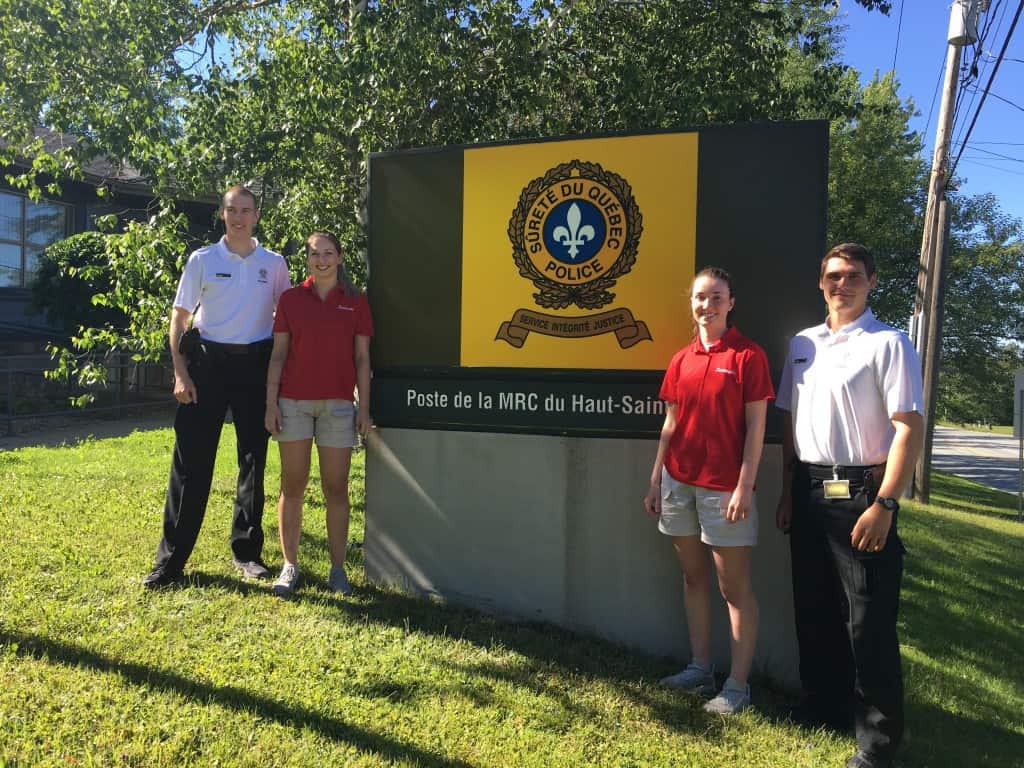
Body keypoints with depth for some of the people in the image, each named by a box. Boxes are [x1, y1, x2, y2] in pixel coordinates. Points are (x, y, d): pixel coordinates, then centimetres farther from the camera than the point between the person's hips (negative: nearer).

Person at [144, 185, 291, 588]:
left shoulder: (274, 263, 7)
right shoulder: (202, 260, 3)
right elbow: (179, 317, 3)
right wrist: (180, 374, -6)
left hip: (255, 364, 2)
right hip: (207, 361, -1)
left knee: (253, 458, 7)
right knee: (191, 460, -2)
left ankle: (247, 551, 19)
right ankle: (171, 558, 7)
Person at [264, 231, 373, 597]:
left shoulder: (356, 302, 6)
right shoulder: (290, 299, 7)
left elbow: (362, 358, 6)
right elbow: (278, 354, 6)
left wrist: (364, 407, 0)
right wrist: (271, 403, 0)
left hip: (338, 405, 0)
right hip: (293, 402, 1)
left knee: (336, 488, 3)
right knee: (292, 486, 4)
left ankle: (338, 569, 12)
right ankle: (290, 566, 14)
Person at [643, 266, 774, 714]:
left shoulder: (748, 356, -6)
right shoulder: (681, 361, 9)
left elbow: (755, 428, -9)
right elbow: (670, 426, 12)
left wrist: (745, 487, -14)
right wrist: (655, 481, 10)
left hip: (724, 486, -6)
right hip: (679, 482, 6)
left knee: (733, 585, 2)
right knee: (693, 577, 14)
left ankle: (737, 685, 12)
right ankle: (700, 668, 26)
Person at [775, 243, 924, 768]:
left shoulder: (888, 344, -7)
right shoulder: (802, 344, 11)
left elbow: (909, 427, -13)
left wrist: (884, 504, -18)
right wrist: (788, 490, 10)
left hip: (860, 492, -6)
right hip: (809, 491, 6)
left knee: (868, 620, 1)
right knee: (814, 609, 16)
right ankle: (823, 707, 34)